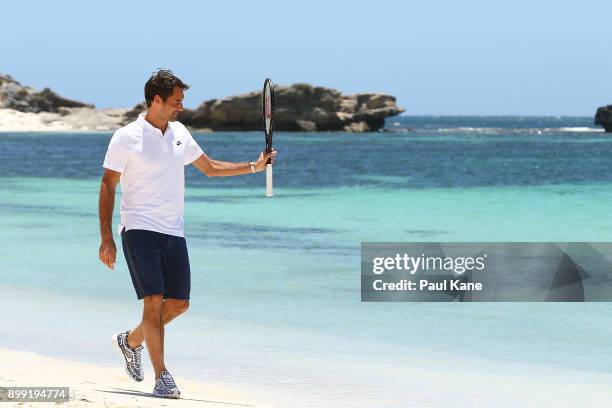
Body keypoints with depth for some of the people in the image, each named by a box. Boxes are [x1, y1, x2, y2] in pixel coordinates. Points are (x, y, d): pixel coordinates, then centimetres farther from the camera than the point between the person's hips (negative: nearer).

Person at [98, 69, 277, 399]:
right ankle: (161, 377, -12)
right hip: (140, 230, -6)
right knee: (154, 300, -15)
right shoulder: (126, 138, -7)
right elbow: (107, 187, -5)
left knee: (179, 303, 6)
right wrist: (106, 239, -11)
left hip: (174, 233, 6)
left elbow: (210, 167, 24)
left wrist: (254, 166, 14)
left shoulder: (179, 133, 11)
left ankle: (131, 341, 30)